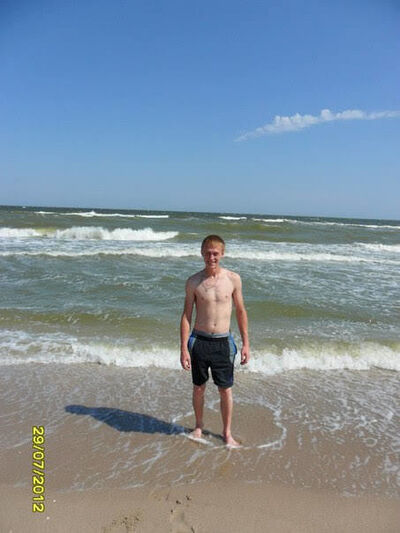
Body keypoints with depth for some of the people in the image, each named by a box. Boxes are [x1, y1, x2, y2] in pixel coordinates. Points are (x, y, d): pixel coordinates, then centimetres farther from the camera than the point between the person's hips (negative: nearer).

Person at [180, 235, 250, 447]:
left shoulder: (233, 279, -4)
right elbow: (186, 315, -1)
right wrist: (184, 348, -5)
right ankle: (199, 427, 38)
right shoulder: (193, 282, -5)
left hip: (223, 342, 0)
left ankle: (227, 432, 29)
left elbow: (241, 312, 4)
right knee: (198, 388, 14)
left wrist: (246, 344, 3)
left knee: (225, 390, 9)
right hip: (199, 341, 0)